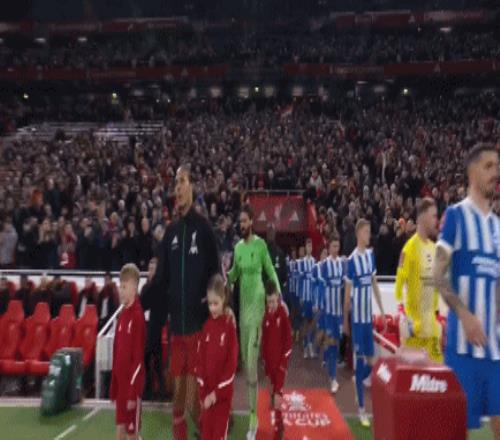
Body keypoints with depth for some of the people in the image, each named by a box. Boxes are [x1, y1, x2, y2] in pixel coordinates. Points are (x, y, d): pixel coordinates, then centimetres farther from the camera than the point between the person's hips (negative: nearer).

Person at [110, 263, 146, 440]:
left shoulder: (137, 315, -17)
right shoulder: (122, 314, 8)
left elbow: (138, 358, -19)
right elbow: (116, 353, 13)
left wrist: (133, 393, -18)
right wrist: (113, 387, 14)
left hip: (132, 384, -8)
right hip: (120, 382, 8)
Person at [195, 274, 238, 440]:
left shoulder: (230, 327, -11)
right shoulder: (206, 326, 3)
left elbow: (232, 364, -11)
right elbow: (200, 360, 3)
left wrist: (217, 392, -12)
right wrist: (203, 392, -4)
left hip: (223, 393, -4)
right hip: (207, 392, 4)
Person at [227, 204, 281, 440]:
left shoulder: (261, 244, -8)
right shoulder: (238, 246, 10)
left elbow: (271, 272, -5)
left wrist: (280, 296, -11)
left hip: (256, 300, -6)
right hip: (242, 300, 6)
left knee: (252, 360, -9)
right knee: (244, 356, 12)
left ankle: (253, 416, -2)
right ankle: (250, 403, 27)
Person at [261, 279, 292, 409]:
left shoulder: (283, 314, -13)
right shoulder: (266, 315, 3)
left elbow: (288, 338, -10)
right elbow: (264, 338, 9)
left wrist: (284, 360, -11)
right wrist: (264, 358, 9)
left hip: (280, 357, -5)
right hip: (269, 357, 5)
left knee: (279, 383, -3)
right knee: (272, 382, 15)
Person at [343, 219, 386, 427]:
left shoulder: (371, 255, 8)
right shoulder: (352, 259, -11)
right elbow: (347, 292, -7)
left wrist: (382, 310, 13)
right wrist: (345, 320, -3)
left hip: (369, 314, 6)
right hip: (357, 316, -6)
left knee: (370, 359, 10)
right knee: (360, 358, 0)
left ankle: (359, 379, 39)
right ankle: (361, 408, 10)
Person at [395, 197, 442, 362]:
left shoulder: (434, 248, 11)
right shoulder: (410, 247, -13)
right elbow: (399, 283, -16)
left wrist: (437, 311, 17)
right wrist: (404, 316, -20)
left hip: (431, 318, 8)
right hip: (413, 318, -7)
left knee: (437, 359, 13)